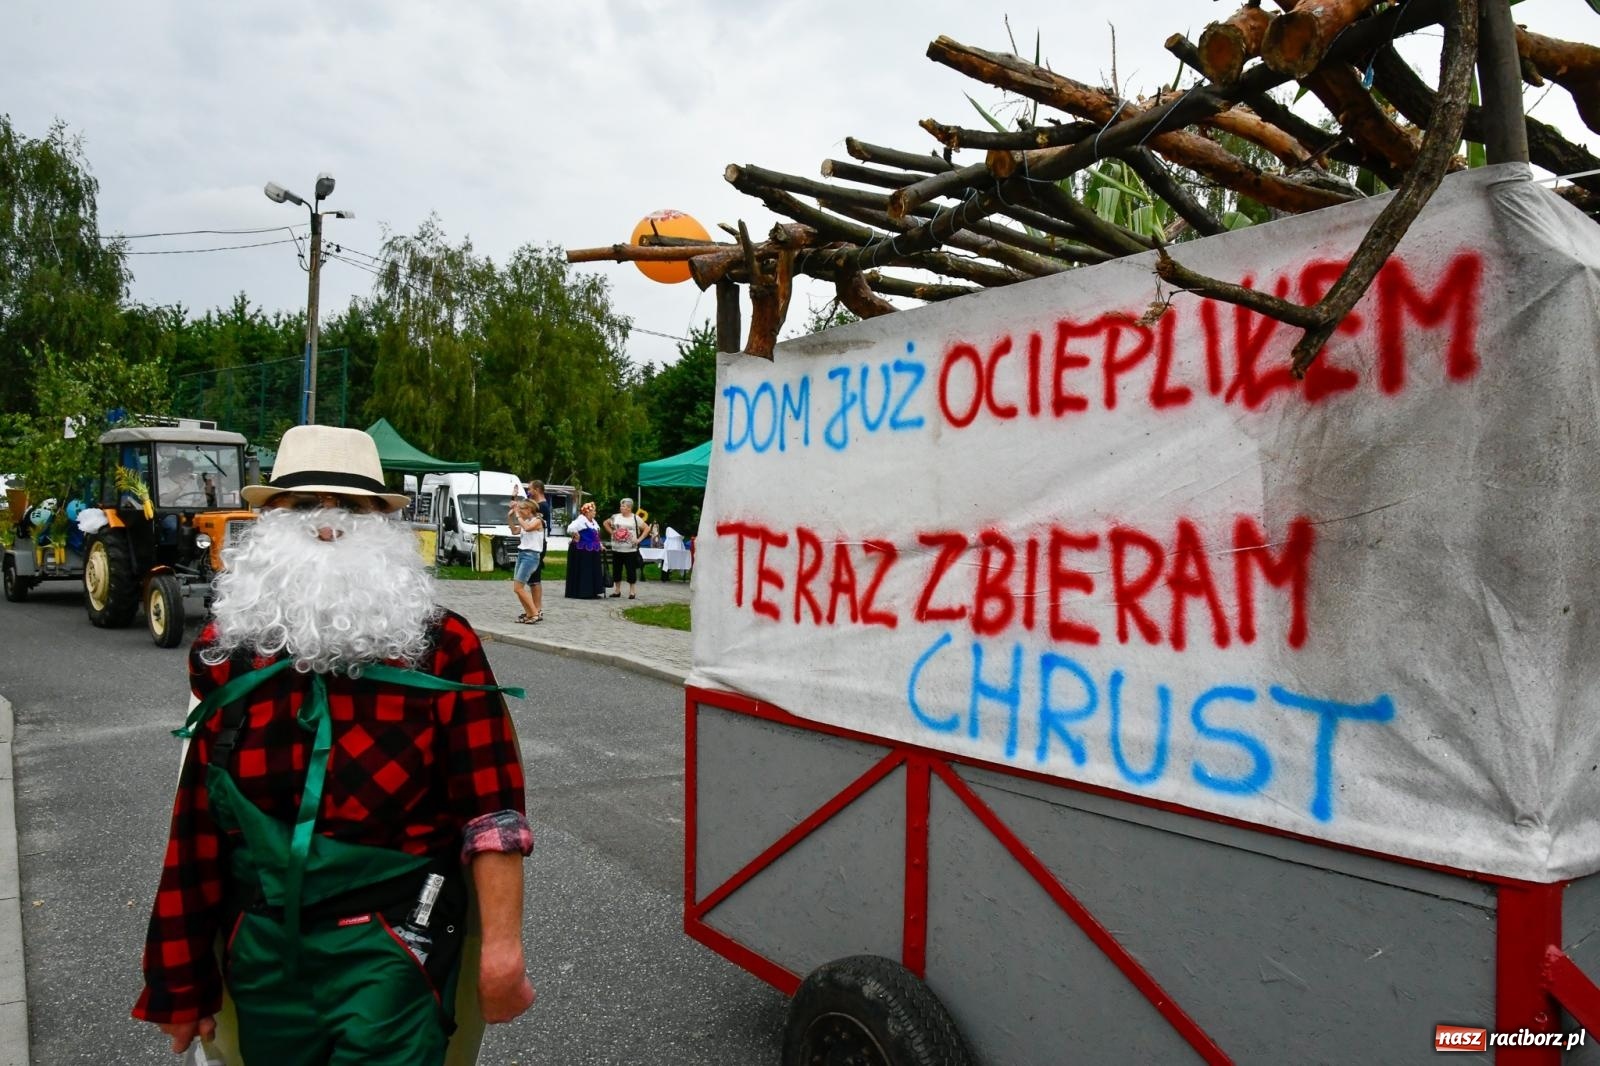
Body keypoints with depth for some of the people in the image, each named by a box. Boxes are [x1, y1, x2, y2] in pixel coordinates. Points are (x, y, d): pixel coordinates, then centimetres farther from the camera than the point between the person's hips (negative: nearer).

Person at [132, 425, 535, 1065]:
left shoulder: (441, 648, -10)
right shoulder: (225, 653, 2)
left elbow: (490, 809, -11)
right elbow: (198, 825, 6)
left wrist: (502, 946, -14)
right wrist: (182, 978, 10)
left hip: (390, 948, -4)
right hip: (261, 949, 4)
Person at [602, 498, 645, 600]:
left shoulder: (635, 518, -3)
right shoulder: (615, 517, 6)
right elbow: (605, 523, 19)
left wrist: (639, 539, -8)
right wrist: (611, 532, 7)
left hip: (630, 550, -3)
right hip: (616, 549, 4)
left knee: (631, 571, -2)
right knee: (616, 570, 8)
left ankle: (632, 592, 7)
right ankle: (617, 591, 19)